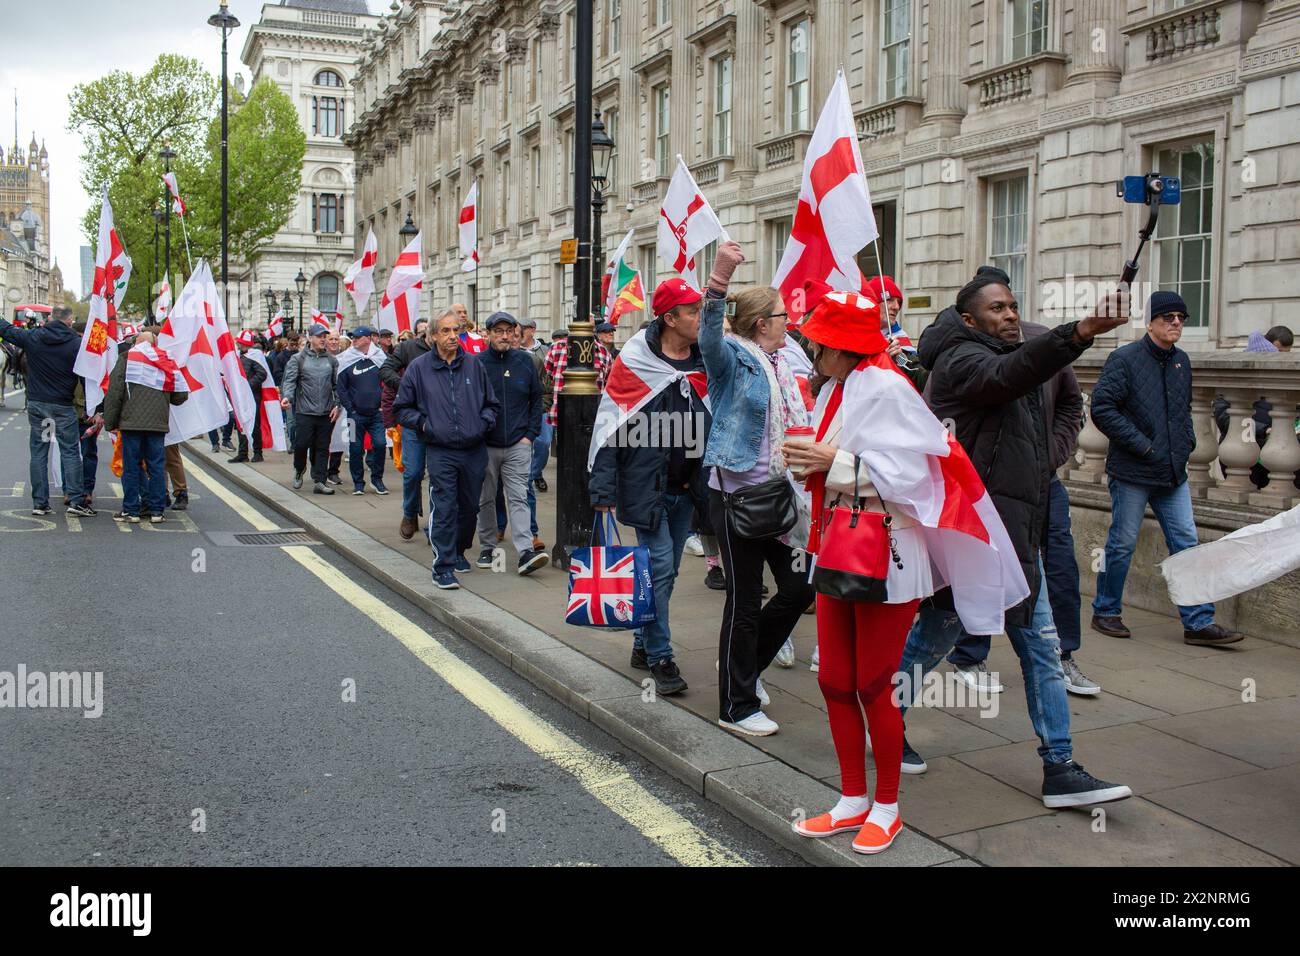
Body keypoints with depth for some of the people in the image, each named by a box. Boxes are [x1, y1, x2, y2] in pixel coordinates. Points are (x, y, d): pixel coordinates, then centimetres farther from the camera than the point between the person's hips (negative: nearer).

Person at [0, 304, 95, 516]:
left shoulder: (32, 337, -1)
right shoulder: (77, 344, -7)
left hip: (36, 404, 3)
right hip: (63, 406, -2)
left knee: (38, 453, 8)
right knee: (70, 452, 1)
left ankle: (39, 502, 9)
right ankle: (76, 500, -5)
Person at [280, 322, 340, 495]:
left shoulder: (332, 360, 11)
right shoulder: (298, 359, 2)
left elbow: (337, 385, 13)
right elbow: (290, 380, -5)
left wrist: (337, 405, 2)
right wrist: (287, 396, -23)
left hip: (326, 413, 3)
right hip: (304, 411, -3)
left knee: (322, 448, 4)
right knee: (301, 444, -2)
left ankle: (319, 481, 9)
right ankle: (299, 469, 27)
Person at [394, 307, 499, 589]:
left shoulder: (474, 365, 8)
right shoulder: (419, 367, 2)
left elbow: (491, 404, 18)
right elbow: (402, 407, 9)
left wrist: (483, 423, 0)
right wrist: (423, 424, -5)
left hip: (474, 451, 3)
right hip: (440, 452, -3)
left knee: (470, 507, 14)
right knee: (443, 510, -8)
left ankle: (457, 551, 35)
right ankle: (443, 567, -4)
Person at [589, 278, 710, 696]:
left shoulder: (705, 362, 4)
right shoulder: (635, 363, -12)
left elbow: (714, 423, 13)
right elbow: (610, 426, -11)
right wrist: (603, 489, -14)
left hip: (686, 489, 6)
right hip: (647, 486, -6)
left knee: (666, 571, 14)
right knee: (659, 568, -7)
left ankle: (644, 643, 29)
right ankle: (660, 658, 4)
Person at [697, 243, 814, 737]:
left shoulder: (782, 362, 15)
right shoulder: (734, 357, -10)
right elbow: (710, 339, -33)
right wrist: (718, 280, -47)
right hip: (736, 494, -8)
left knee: (799, 586, 10)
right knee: (745, 600, 0)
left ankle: (746, 664, 32)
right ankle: (737, 706, 14)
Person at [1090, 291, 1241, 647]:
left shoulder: (1181, 361, 12)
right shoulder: (1125, 358, -10)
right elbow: (1102, 408, -16)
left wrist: (1187, 440, 9)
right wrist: (1143, 445, -17)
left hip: (1174, 472, 7)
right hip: (1132, 471, -6)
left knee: (1187, 543, 4)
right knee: (1122, 544, 2)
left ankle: (1199, 623, 9)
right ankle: (1105, 613, 17)